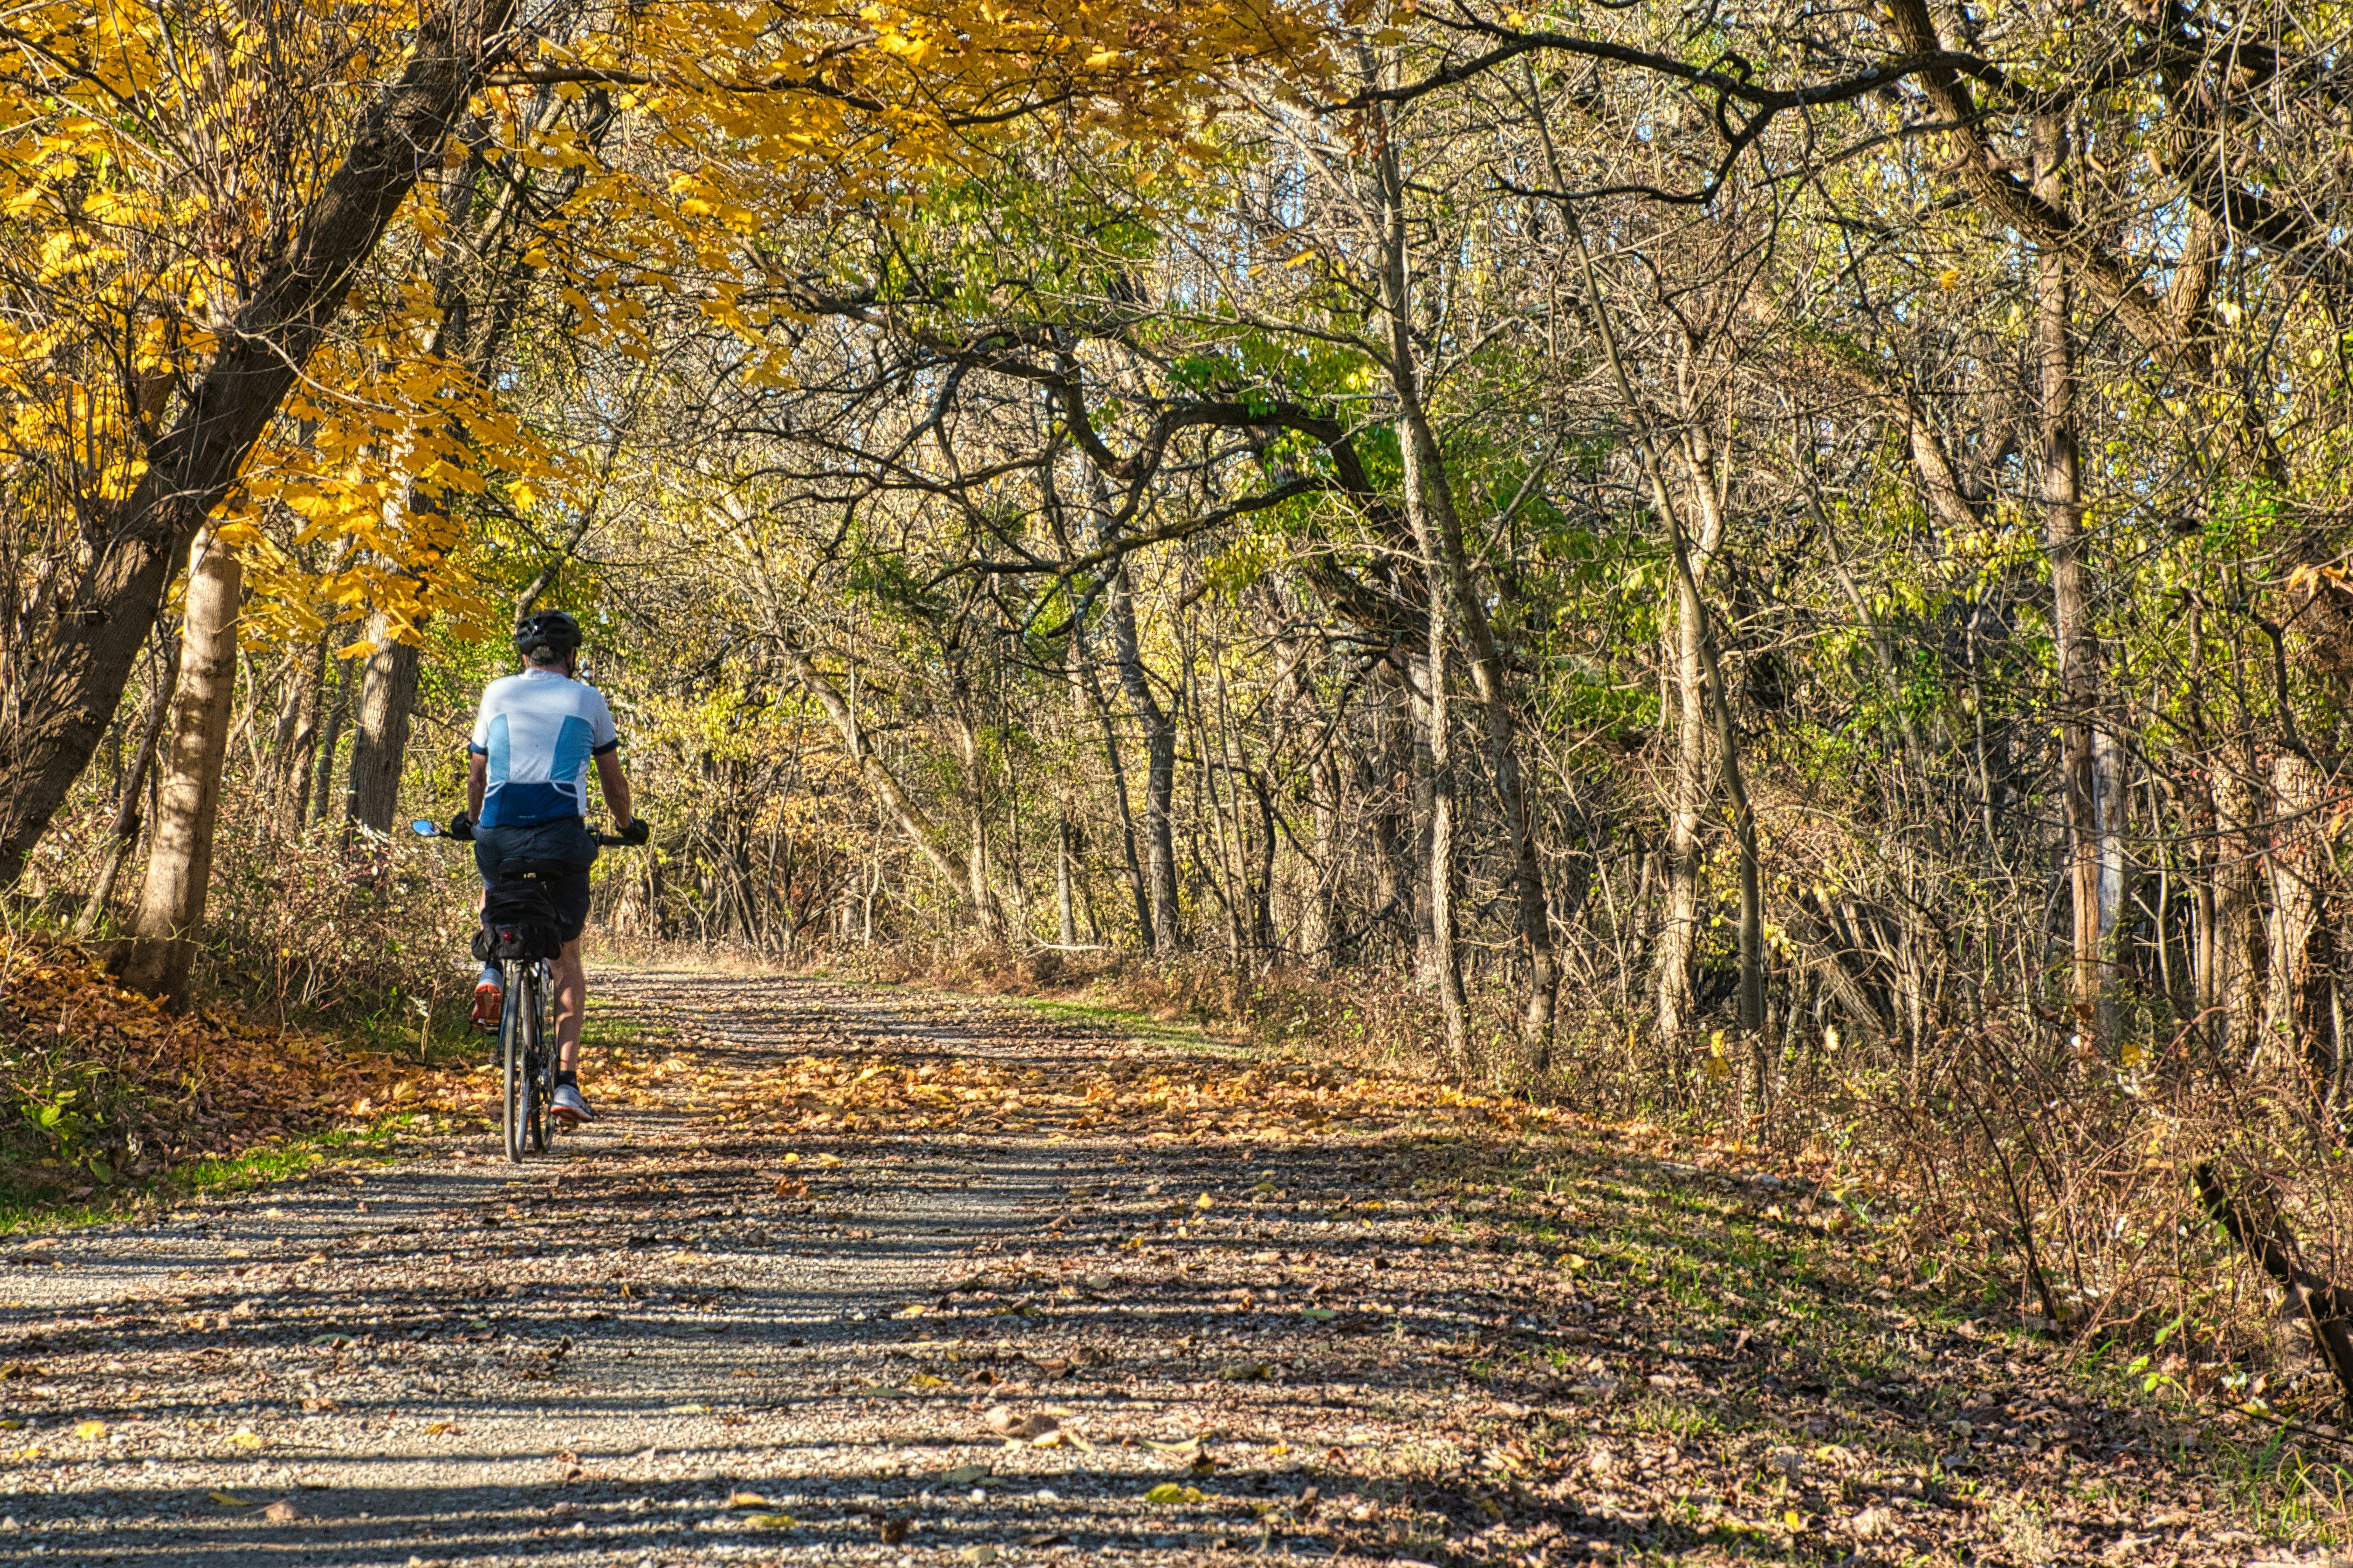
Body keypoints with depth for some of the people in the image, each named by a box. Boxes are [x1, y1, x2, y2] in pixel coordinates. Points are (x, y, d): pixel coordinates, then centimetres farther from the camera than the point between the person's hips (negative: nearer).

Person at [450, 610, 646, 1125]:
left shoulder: (498, 693, 13)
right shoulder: (587, 699, 11)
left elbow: (476, 772, 18)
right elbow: (612, 777, 19)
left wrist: (471, 822, 36)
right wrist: (628, 825, 36)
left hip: (499, 831, 1)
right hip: (562, 833, -1)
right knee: (568, 958, 11)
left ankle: (492, 972, 7)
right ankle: (566, 1080, -1)